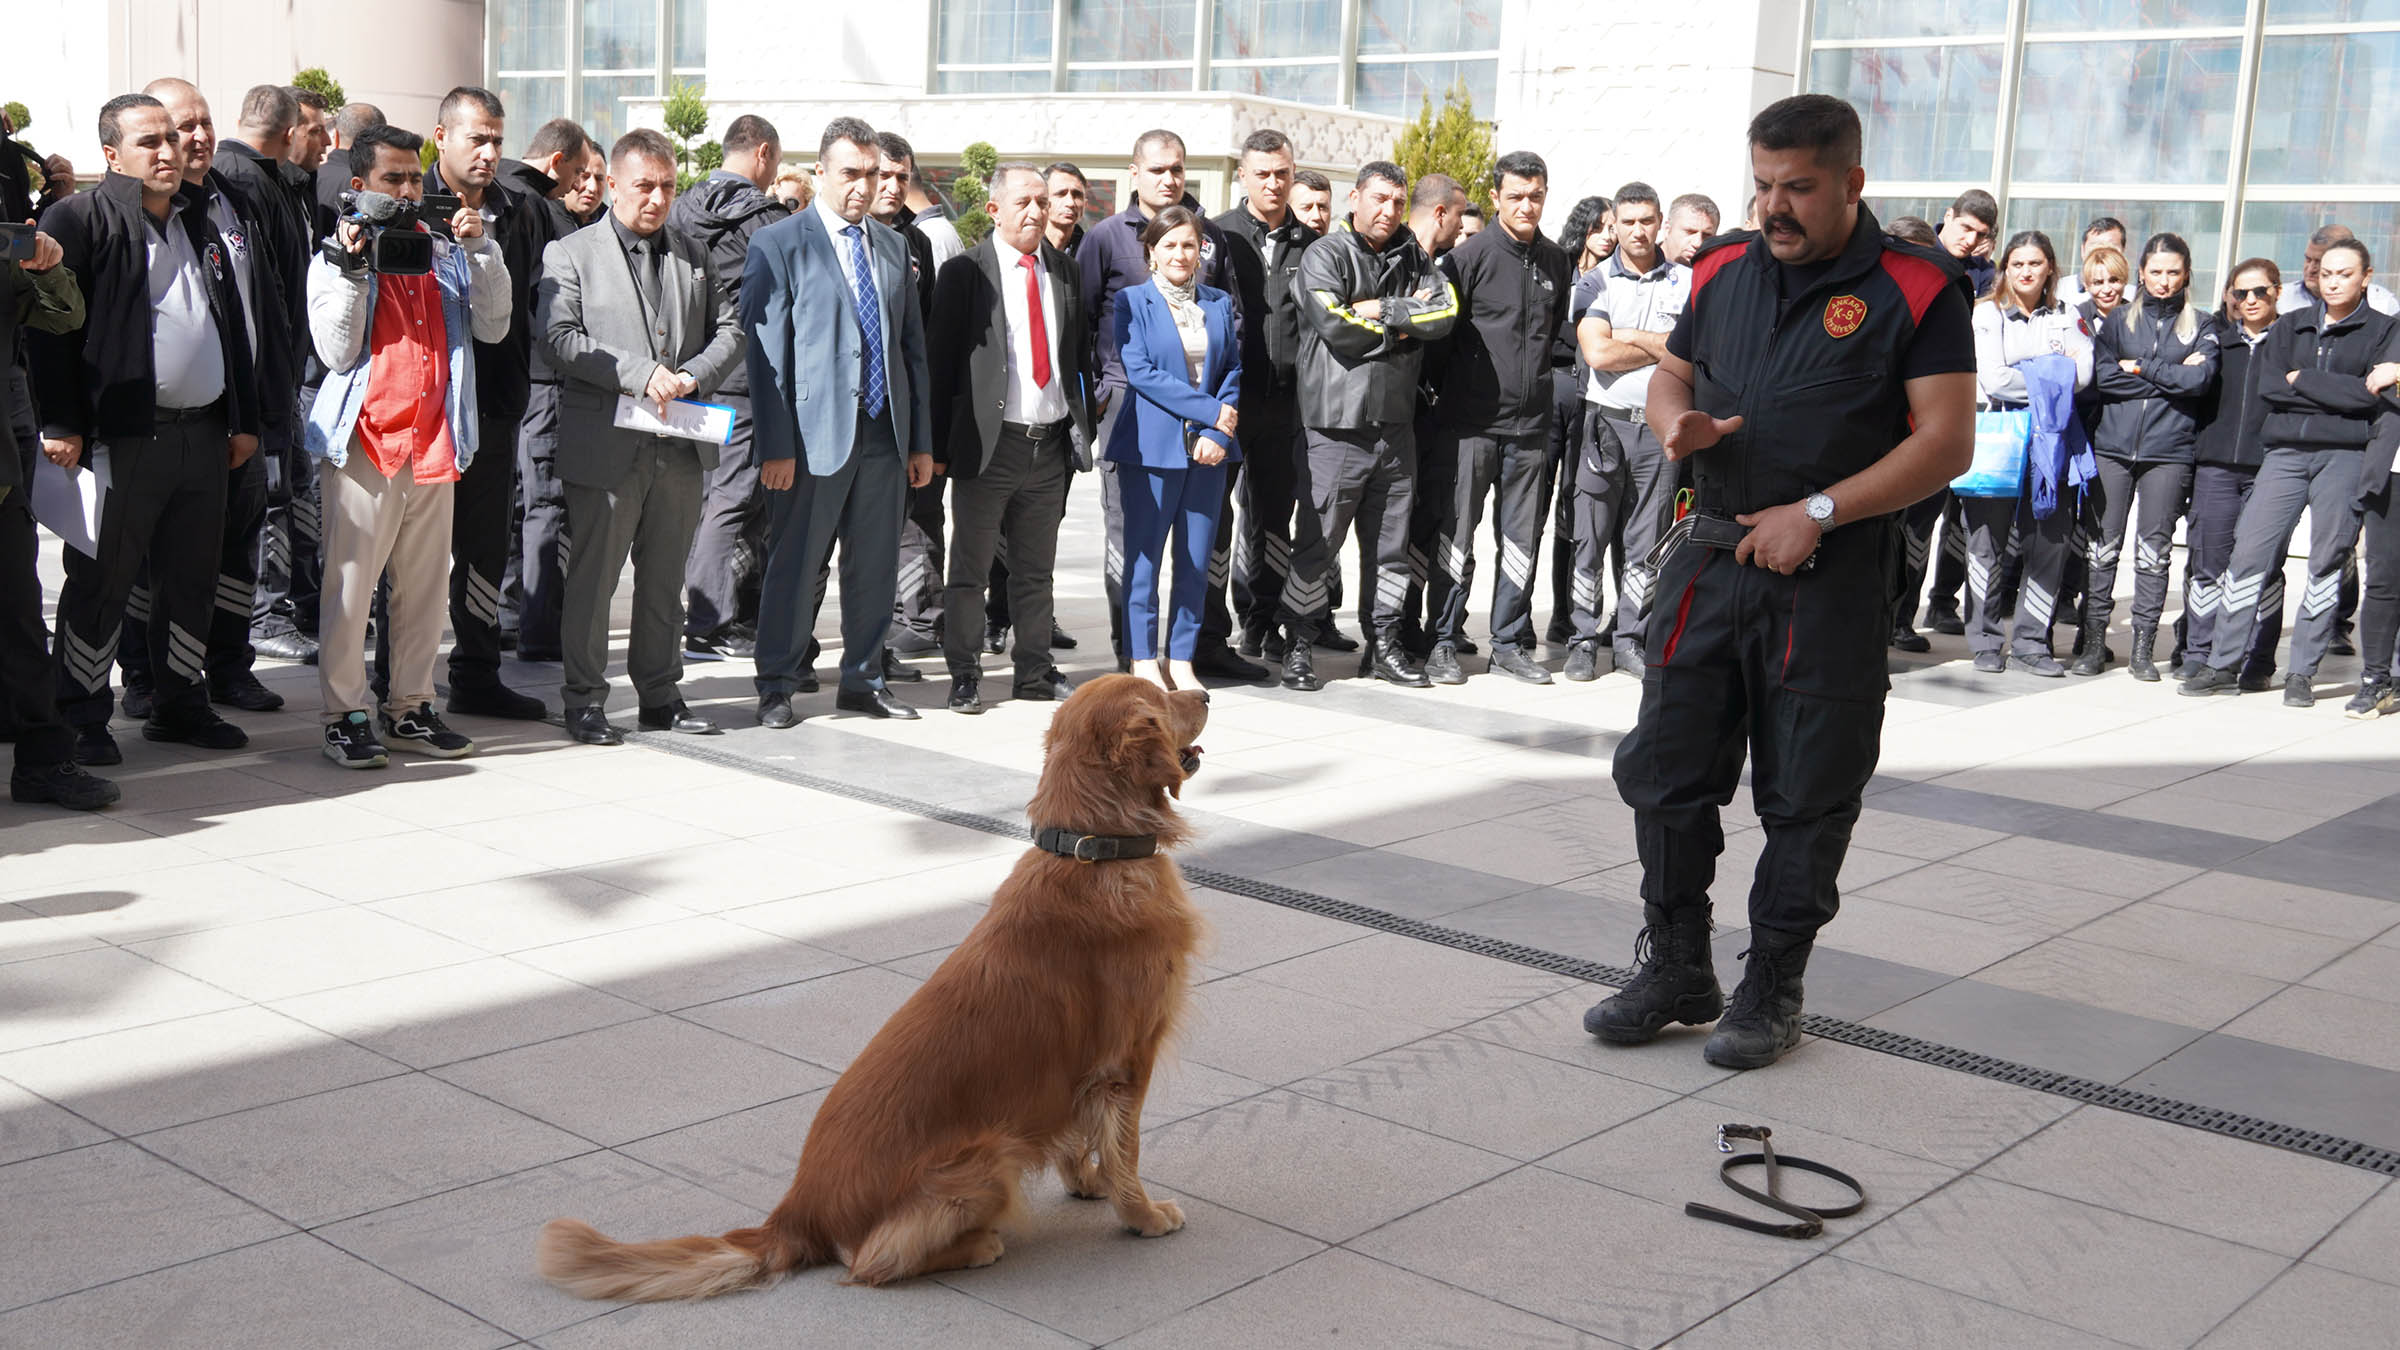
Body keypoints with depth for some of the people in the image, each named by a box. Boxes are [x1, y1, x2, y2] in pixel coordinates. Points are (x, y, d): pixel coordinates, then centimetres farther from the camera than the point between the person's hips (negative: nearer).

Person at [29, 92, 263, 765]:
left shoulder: (199, 223, 18)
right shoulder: (81, 219, -4)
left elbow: (232, 326, 22)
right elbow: (50, 326, -9)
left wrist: (243, 419, 18)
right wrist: (61, 423, -14)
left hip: (203, 432, 7)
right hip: (123, 437, -6)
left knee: (193, 577, 12)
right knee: (102, 581, 0)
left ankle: (180, 703, 25)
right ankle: (81, 717, 10)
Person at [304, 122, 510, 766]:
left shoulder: (447, 251, 14)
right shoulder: (337, 256, 4)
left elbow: (493, 325, 5)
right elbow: (336, 352, -6)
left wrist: (480, 250, -3)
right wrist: (352, 267, -13)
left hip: (434, 440, 4)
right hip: (366, 441, -4)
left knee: (426, 582, 8)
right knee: (351, 581, -4)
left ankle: (410, 707, 18)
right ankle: (345, 714, 3)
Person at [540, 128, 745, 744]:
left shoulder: (696, 254, 15)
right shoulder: (570, 254, 1)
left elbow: (730, 330, 13)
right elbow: (559, 337, -10)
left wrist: (692, 375, -7)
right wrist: (641, 373, -18)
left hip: (681, 448, 4)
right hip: (605, 445, -4)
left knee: (664, 578, 12)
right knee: (593, 577, 1)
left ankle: (660, 694, 22)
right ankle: (584, 700, 11)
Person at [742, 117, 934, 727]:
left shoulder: (892, 246, 14)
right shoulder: (778, 244, -3)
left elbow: (912, 345, 16)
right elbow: (765, 351, -7)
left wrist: (921, 440, 12)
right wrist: (776, 446, -13)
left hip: (885, 435, 5)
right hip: (815, 432, -5)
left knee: (875, 566, 10)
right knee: (794, 566, 2)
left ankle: (863, 680, 23)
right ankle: (777, 687, 13)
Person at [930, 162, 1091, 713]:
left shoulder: (1064, 270, 10)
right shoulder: (965, 271, -4)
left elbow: (1080, 352, 15)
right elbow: (938, 362, -5)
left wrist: (1083, 423, 6)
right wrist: (938, 445, -9)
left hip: (1052, 442, 5)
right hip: (988, 442, -4)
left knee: (1036, 569, 13)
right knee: (970, 568, 3)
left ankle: (1034, 671, 23)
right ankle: (963, 675, 12)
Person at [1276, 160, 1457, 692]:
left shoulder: (1412, 257, 13)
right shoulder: (1324, 255, -2)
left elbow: (1445, 312, -3)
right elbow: (1336, 327, -16)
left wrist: (1380, 310, -11)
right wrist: (1404, 323, -6)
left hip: (1396, 423, 5)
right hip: (1337, 425, -5)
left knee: (1392, 542, 11)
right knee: (1318, 541, -1)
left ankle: (1384, 642, 21)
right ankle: (1298, 644, 10)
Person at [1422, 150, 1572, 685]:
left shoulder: (1556, 261, 11)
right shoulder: (1471, 255, -5)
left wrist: (1544, 386, 17)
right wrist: (1447, 389, -2)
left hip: (1529, 422, 5)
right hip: (1471, 419, -5)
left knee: (1522, 538, 8)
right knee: (1456, 532, 0)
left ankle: (1511, 641, 17)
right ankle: (1444, 642, 8)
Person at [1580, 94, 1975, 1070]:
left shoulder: (1912, 292, -5)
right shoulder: (1724, 270, 10)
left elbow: (1947, 442, -10)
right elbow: (1672, 374, 21)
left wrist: (1818, 513, -18)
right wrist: (1675, 422, -4)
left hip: (1831, 577, -4)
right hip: (1711, 555, 5)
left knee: (1807, 798, 4)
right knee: (1664, 770, 6)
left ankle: (1772, 990, 18)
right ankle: (1676, 969, 22)